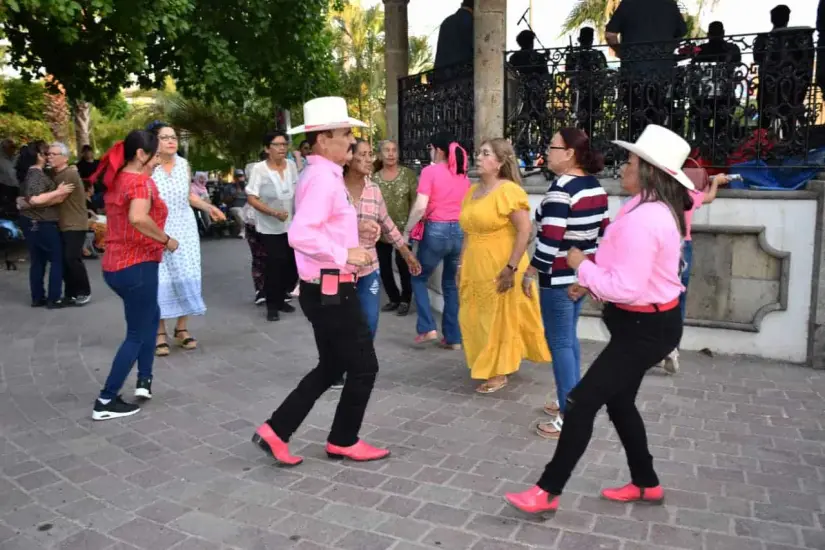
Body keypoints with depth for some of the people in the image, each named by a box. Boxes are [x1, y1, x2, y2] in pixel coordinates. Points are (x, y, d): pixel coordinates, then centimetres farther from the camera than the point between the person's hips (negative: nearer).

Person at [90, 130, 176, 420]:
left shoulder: (116, 181, 10)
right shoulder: (141, 182, -16)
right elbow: (138, 218, -34)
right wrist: (166, 240, -22)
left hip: (115, 265, 9)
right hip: (137, 266, -9)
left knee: (151, 314, 27)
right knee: (136, 334, 4)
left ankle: (144, 380, 24)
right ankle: (106, 402, 8)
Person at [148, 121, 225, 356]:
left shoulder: (183, 164, 3)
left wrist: (208, 207, 4)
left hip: (185, 229, 4)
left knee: (186, 277, 5)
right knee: (160, 281, -1)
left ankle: (182, 329, 18)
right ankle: (160, 333, 11)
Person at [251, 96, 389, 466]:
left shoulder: (322, 175, 14)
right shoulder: (323, 177, -19)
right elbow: (300, 235, -31)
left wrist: (352, 230, 8)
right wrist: (345, 254, -24)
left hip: (326, 289, 10)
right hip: (331, 291, -10)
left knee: (330, 368, 19)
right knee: (363, 367, 5)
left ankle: (276, 431, 22)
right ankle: (344, 441, 23)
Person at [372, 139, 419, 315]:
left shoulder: (408, 174, -2)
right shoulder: (374, 178, 3)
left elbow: (415, 200, -3)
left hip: (402, 229, -3)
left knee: (403, 264, -1)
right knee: (383, 266, 9)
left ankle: (405, 300, 18)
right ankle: (394, 298, 28)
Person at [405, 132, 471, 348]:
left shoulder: (430, 171, -7)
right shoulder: (463, 174, 10)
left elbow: (420, 207, -15)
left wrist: (406, 232, -5)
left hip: (436, 230, -5)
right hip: (460, 231, 5)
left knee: (419, 278, 16)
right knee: (451, 284, 14)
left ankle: (427, 328, 7)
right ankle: (454, 338, 15)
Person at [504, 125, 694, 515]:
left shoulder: (642, 219, -27)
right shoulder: (658, 209, 7)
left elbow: (626, 288, -30)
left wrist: (582, 266, -16)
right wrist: (591, 281, 9)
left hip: (644, 329, -10)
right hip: (647, 322, 11)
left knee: (583, 401, -6)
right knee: (618, 400, 21)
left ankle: (548, 492, 5)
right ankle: (646, 483, 37)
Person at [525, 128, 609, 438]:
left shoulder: (561, 189, -19)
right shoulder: (595, 187, 9)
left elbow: (549, 239, -24)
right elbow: (603, 231, 14)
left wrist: (530, 273, -14)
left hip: (559, 278, -9)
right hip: (583, 274, 9)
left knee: (560, 343, -1)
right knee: (569, 338, 20)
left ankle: (569, 418, 5)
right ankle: (572, 400, 31)